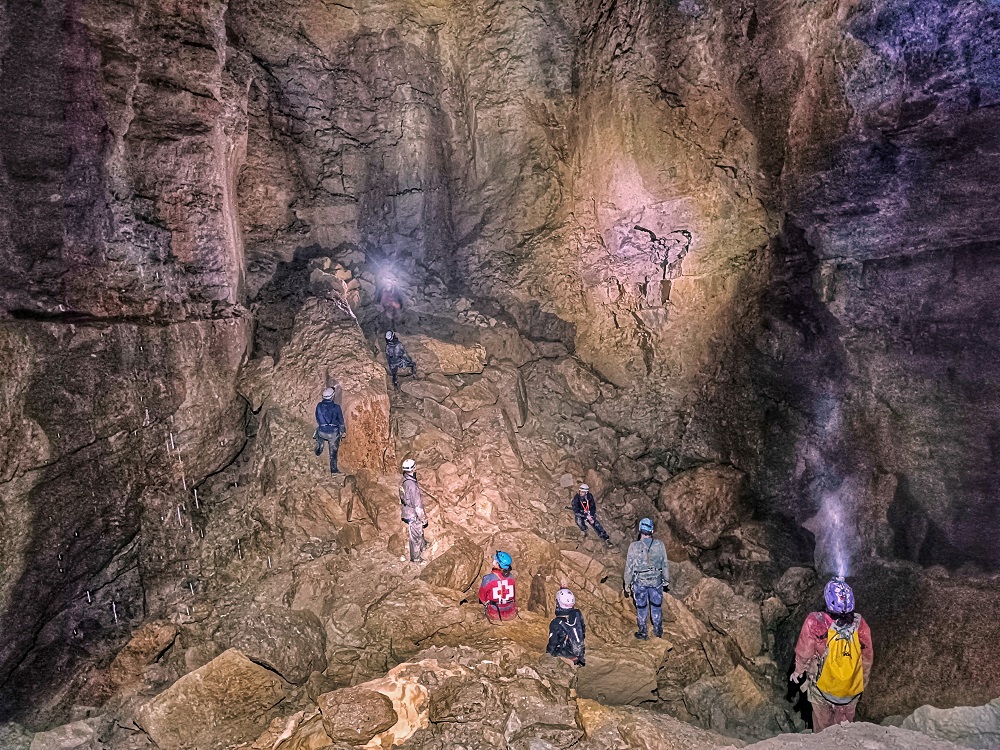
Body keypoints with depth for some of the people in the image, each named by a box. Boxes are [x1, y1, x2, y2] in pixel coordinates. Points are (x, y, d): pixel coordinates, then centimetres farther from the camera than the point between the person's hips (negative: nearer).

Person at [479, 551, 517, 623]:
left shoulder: (488, 579, -24)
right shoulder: (511, 577, -14)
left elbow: (482, 597, -7)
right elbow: (515, 596, 3)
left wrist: (487, 603, 15)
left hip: (495, 616, -2)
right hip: (512, 615, 3)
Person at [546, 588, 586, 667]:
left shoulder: (556, 624, -24)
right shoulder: (578, 614, -13)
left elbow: (552, 644, -13)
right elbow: (583, 631, 4)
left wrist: (548, 652, 7)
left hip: (566, 657, -4)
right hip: (580, 654, 4)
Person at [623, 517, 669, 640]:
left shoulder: (634, 546, -16)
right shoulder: (659, 545, -10)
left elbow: (629, 567, -10)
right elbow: (665, 564, 0)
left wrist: (627, 584, 2)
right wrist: (666, 580, 14)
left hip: (640, 581, -2)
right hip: (656, 581, 2)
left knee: (641, 607, 15)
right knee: (656, 605, 20)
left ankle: (643, 632, 28)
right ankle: (658, 630, 35)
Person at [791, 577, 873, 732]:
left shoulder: (815, 622, -29)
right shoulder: (860, 624, -21)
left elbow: (803, 653, -14)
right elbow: (867, 658, -5)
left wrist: (798, 671, 6)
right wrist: (863, 681, 14)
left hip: (822, 688, -2)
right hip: (851, 691, 2)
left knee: (822, 726, 22)